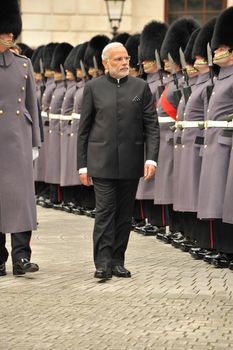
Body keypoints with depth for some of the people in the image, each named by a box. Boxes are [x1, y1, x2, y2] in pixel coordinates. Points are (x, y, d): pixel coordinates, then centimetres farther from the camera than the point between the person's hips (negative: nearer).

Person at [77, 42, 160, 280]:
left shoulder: (140, 87, 6)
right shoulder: (93, 88, 2)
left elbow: (152, 126, 3)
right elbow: (84, 129, 4)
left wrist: (151, 158, -9)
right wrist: (83, 165, 0)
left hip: (131, 162, 2)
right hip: (102, 162, -2)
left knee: (125, 215, 7)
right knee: (105, 212, -8)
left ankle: (118, 261, 15)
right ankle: (103, 263, -7)